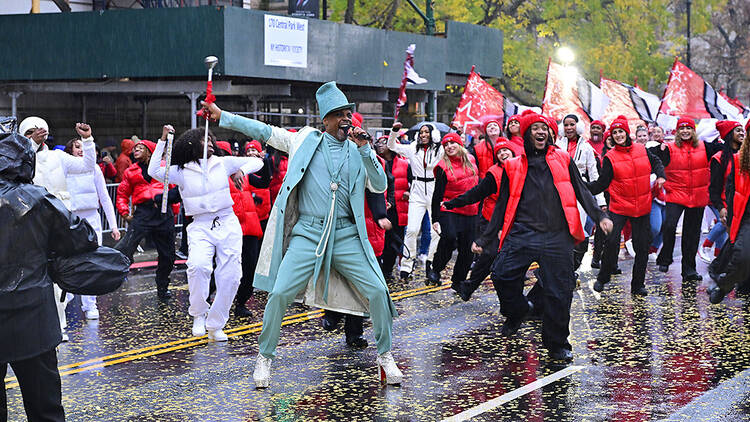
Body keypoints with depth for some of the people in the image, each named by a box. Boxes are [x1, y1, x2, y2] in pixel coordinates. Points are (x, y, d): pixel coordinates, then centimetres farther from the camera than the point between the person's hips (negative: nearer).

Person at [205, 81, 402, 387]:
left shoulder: (358, 151, 9)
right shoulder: (305, 140, 7)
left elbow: (380, 186, 0)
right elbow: (264, 131, 10)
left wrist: (364, 148, -9)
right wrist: (222, 117, 8)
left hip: (347, 235, 1)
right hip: (308, 233, -1)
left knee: (377, 291, -6)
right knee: (280, 293, -11)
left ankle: (385, 356, 14)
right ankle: (264, 357, 10)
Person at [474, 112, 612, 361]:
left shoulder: (562, 160, 15)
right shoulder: (514, 167, 14)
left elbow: (581, 192, 16)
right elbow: (502, 207, 18)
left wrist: (599, 217, 0)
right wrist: (485, 239, 15)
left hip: (557, 238, 0)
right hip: (522, 234, 0)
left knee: (559, 293, -3)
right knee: (502, 275, -17)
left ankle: (557, 345, 13)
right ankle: (517, 311, 14)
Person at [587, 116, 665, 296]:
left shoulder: (642, 150, 4)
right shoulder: (610, 157, -4)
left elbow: (656, 163, 21)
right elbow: (601, 184, -4)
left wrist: (660, 176, 3)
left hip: (642, 208, 3)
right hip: (619, 208, -3)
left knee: (642, 247, 5)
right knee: (611, 242, -14)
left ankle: (638, 285, 15)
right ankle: (603, 278, 7)